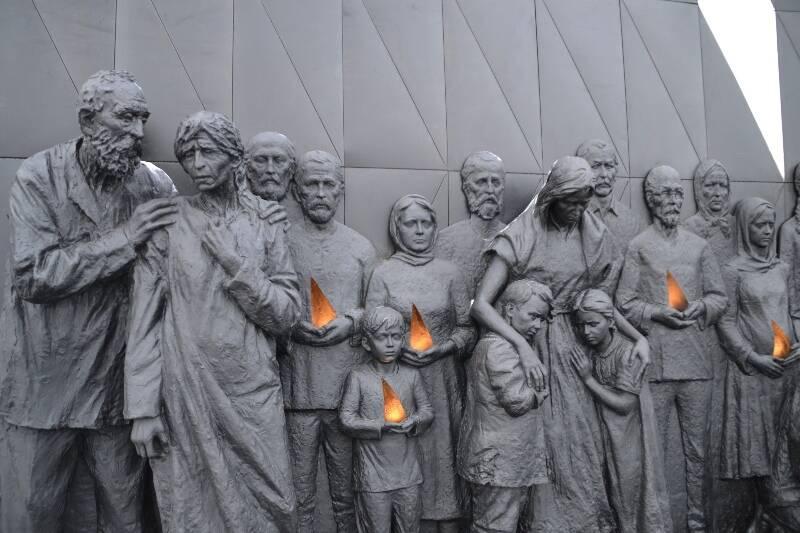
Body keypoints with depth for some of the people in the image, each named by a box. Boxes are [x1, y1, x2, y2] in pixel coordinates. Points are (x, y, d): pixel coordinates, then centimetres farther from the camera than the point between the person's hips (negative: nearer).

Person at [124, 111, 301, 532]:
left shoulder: (263, 224, 3)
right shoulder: (168, 224, -2)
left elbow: (286, 315, 0)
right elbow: (144, 320, -4)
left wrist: (237, 264, -12)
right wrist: (142, 407, -7)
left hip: (253, 392, 1)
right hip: (185, 392, -1)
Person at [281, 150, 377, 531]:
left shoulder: (361, 248, 9)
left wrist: (350, 321, -7)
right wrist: (290, 326, -13)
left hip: (350, 385, 2)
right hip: (297, 386, -1)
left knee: (347, 492, 12)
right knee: (299, 493, 7)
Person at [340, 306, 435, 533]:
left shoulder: (411, 374, 1)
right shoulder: (358, 376, -8)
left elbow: (427, 410, 4)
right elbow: (346, 419, -10)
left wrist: (414, 421, -19)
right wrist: (382, 426, -22)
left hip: (408, 471, 3)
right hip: (373, 474, -3)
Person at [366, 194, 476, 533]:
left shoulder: (449, 272, 2)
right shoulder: (383, 273, -1)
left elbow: (467, 326, 5)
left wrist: (445, 347, -12)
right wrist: (399, 348, -16)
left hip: (444, 377, 1)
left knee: (444, 448, 5)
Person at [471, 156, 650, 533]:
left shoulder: (592, 235, 5)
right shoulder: (520, 236, -12)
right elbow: (480, 304, -18)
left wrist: (638, 336, 1)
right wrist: (522, 345, -29)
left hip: (571, 347, 5)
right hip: (529, 343, -5)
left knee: (582, 442, 6)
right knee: (544, 444, -2)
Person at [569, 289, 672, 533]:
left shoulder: (627, 353, -20)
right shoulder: (586, 352, -4)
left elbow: (625, 405, -21)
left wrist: (588, 378, -22)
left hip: (630, 437, -5)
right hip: (605, 435, 5)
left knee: (638, 490, 8)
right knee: (617, 492, 16)